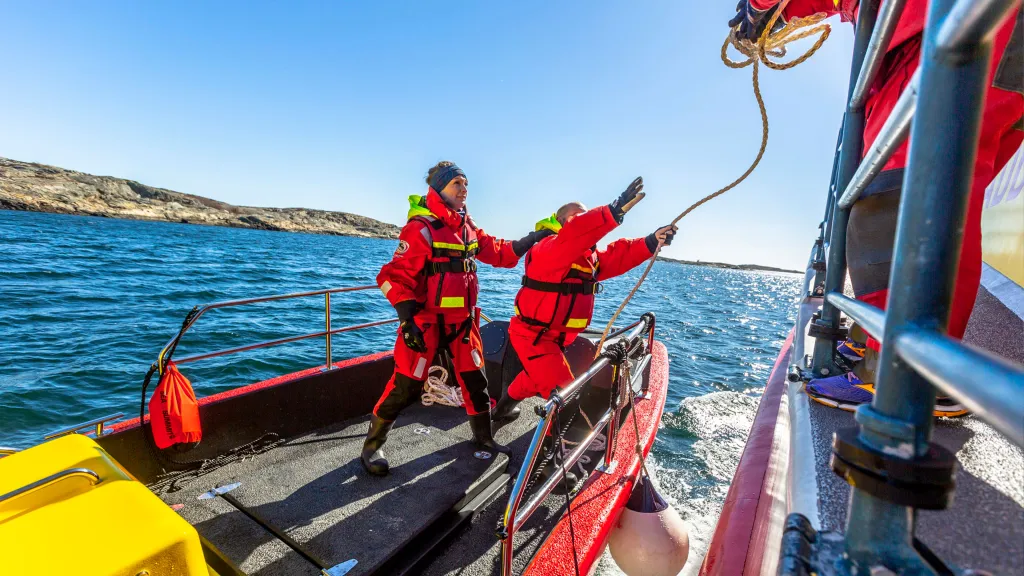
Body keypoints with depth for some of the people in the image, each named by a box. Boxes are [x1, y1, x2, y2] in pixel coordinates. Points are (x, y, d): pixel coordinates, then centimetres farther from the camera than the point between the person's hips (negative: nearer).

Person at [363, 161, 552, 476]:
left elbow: (498, 253, 14)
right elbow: (396, 276, -15)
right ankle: (372, 446, 19)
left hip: (462, 320, 7)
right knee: (406, 385, -3)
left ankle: (483, 436, 33)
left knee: (474, 378, 12)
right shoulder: (421, 227, -13)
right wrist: (407, 320, -21)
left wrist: (531, 238, 5)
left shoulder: (468, 227, 10)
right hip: (426, 320, -7)